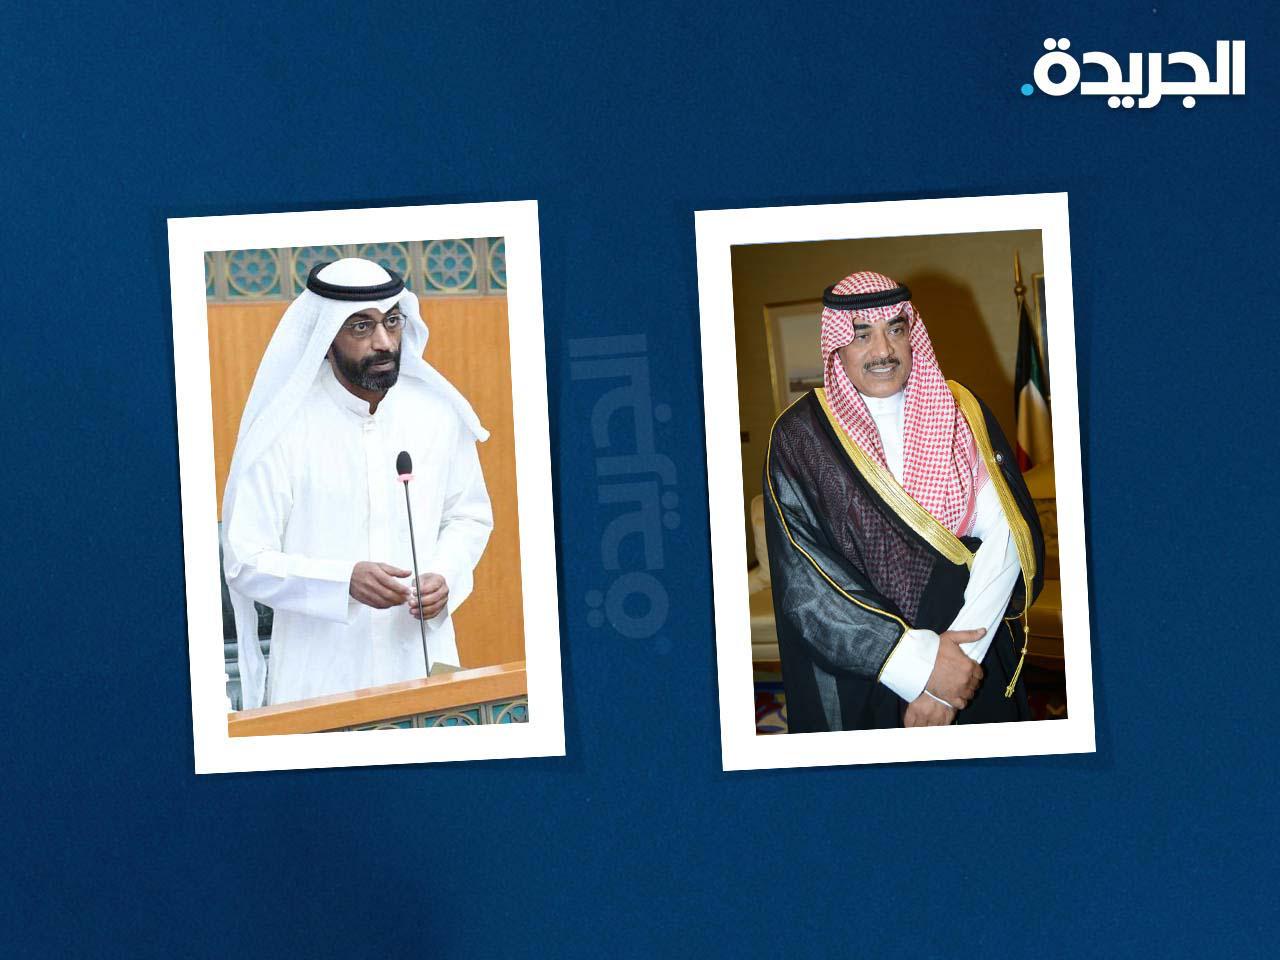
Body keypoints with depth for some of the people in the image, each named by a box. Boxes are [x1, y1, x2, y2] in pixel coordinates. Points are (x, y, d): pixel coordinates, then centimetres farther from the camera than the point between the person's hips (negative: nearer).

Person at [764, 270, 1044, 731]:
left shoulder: (960, 411, -2)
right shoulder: (799, 436, -8)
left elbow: (1006, 535, -12)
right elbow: (803, 580, -15)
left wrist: (957, 658, -22)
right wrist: (919, 662, -22)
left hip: (973, 659, 2)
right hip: (858, 675, -2)